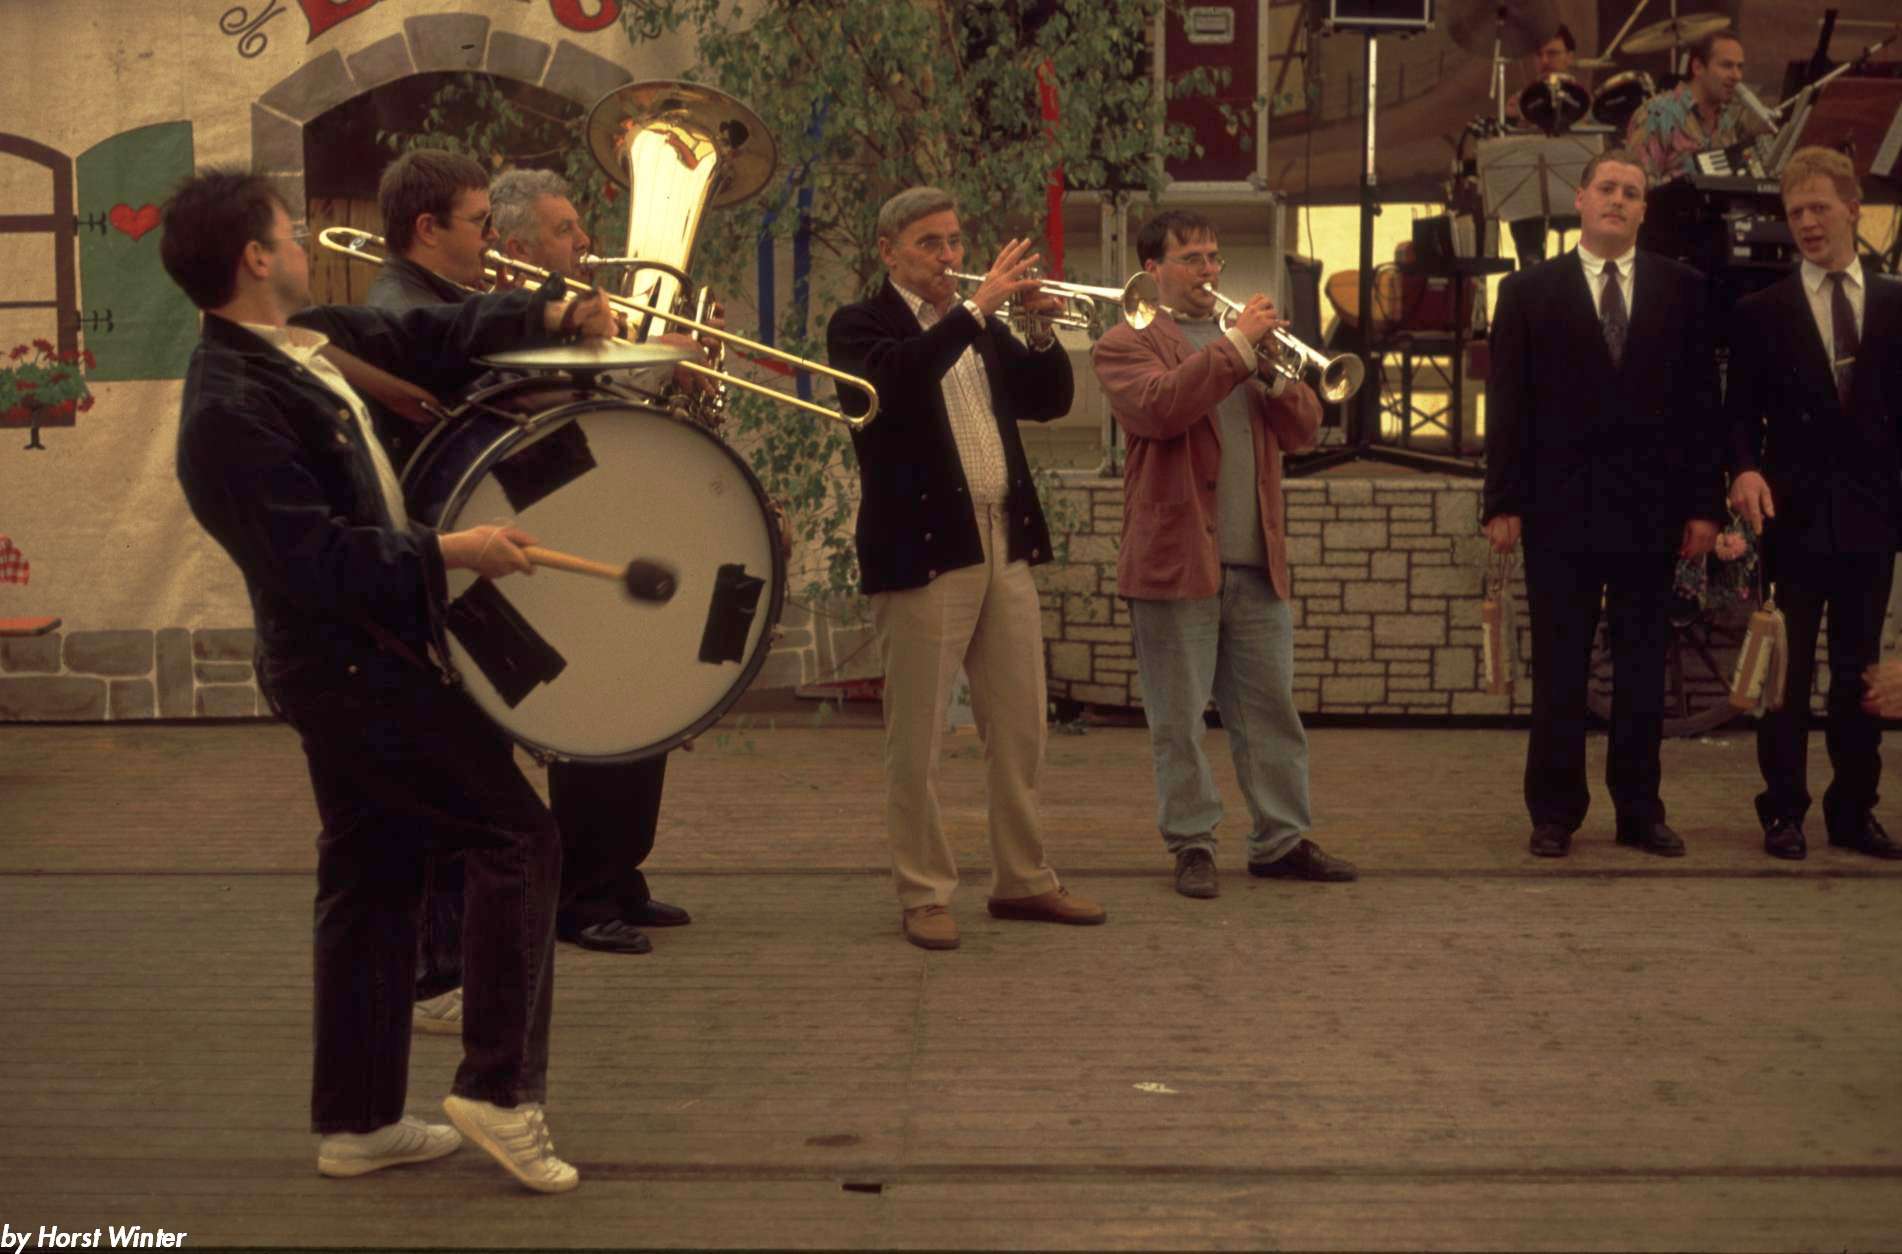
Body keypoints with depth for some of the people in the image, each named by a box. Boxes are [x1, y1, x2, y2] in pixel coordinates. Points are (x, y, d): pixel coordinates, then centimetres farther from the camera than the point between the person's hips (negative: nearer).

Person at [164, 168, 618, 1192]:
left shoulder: (304, 339, 7)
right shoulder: (231, 411, -23)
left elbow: (426, 341, 18)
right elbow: (314, 560, -27)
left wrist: (551, 315, 8)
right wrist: (450, 552, -24)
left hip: (358, 660, 10)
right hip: (352, 666, -10)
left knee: (373, 875, 14)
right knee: (517, 837, -6)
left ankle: (357, 1121, 24)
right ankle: (498, 1089, 2)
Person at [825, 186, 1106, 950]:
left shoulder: (981, 329, 17)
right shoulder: (861, 326, -2)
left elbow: (1049, 401, 14)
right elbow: (893, 380, -24)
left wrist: (1040, 329, -3)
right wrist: (979, 307, -25)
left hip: (1004, 549, 7)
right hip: (923, 550, -6)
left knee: (1020, 731, 11)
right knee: (916, 741, -1)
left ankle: (1023, 880, 21)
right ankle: (924, 895, 8)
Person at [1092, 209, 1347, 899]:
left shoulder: (1246, 337, 20)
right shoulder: (1126, 344, 1)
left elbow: (1303, 430, 12)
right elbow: (1159, 408, -21)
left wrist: (1276, 374, -7)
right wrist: (1236, 344, -20)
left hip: (1257, 561, 6)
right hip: (1176, 558, -5)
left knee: (1272, 710, 8)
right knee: (1178, 717, 0)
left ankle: (1282, 840, 16)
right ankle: (1191, 843, 10)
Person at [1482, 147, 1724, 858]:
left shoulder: (1681, 290, 7)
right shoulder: (1528, 292, 4)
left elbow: (1701, 401, 5)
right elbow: (1507, 403, 1)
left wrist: (1705, 505, -1)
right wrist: (1503, 503, -6)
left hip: (1652, 509, 2)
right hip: (1560, 508, -1)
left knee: (1643, 668, 7)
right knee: (1559, 669, 3)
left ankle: (1639, 810, 15)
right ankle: (1555, 813, 11)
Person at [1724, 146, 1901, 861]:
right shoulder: (1762, 313, 3)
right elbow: (1741, 412, 1)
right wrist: (1745, 469, -18)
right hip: (1794, 514, -2)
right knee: (1786, 672, 3)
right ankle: (1784, 813, 11)